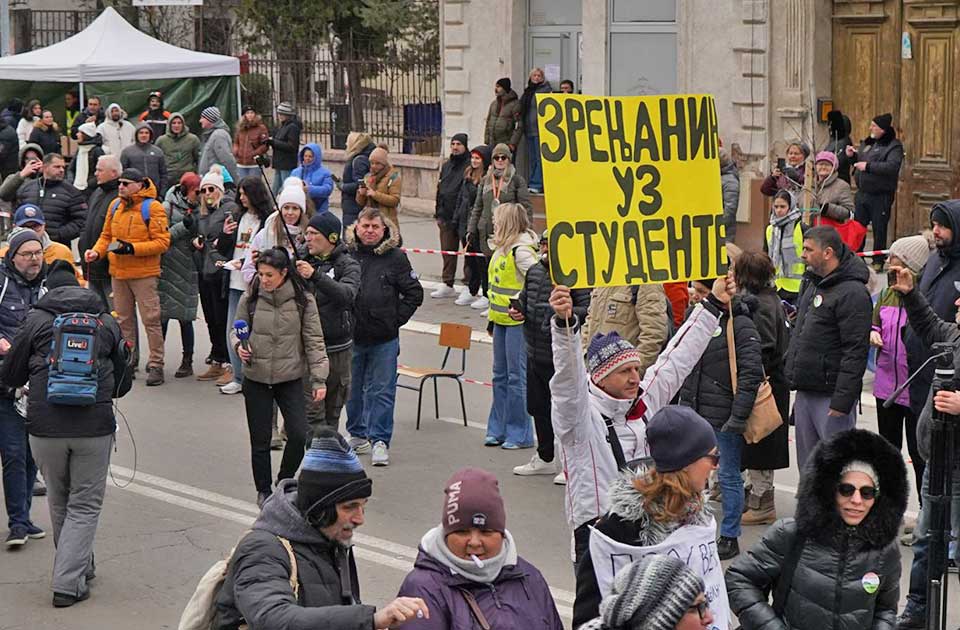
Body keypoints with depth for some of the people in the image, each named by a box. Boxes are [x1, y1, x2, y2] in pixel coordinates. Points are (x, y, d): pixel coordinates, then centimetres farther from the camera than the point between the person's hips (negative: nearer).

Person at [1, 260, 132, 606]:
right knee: (84, 505, 7)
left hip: (45, 426, 0)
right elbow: (123, 383, 16)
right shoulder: (107, 322, 10)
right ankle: (68, 582, -3)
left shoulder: (36, 320, 3)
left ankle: (79, 568, 31)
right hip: (94, 426, 0)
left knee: (59, 502, 19)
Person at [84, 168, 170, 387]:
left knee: (150, 319, -4)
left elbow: (162, 242, -13)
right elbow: (106, 236, 18)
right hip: (118, 272, 6)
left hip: (144, 274, -6)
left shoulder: (153, 207, -9)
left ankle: (156, 364, 1)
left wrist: (132, 248, -21)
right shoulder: (115, 206, 10)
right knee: (124, 319, 12)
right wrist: (97, 251, -2)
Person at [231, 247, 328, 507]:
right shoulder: (250, 299, -3)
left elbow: (314, 341, -3)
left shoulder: (303, 300, -6)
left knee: (300, 435, -8)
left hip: (291, 378, -1)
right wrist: (239, 346, -13)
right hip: (256, 378, 1)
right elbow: (236, 329, 10)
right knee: (260, 439, 6)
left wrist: (319, 379, -7)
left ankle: (284, 480, 18)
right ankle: (264, 490, 24)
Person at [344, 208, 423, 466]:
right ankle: (357, 435, 29)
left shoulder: (395, 257, -2)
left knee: (382, 391, 0)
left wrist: (397, 318, -3)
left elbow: (414, 293, 4)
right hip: (351, 336, 2)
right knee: (353, 389, 14)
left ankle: (380, 440, 6)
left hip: (384, 338, -2)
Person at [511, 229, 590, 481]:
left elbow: (588, 308, -21)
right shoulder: (534, 271, 12)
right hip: (535, 353, 9)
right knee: (538, 407, 18)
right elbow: (525, 298, 27)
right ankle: (546, 458, 34)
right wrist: (517, 310, 6)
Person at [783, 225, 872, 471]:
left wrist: (842, 402, -22)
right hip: (804, 393, 9)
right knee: (808, 466, 15)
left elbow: (856, 352, -19)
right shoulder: (811, 283, 14)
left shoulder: (852, 292, -15)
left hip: (831, 395, -9)